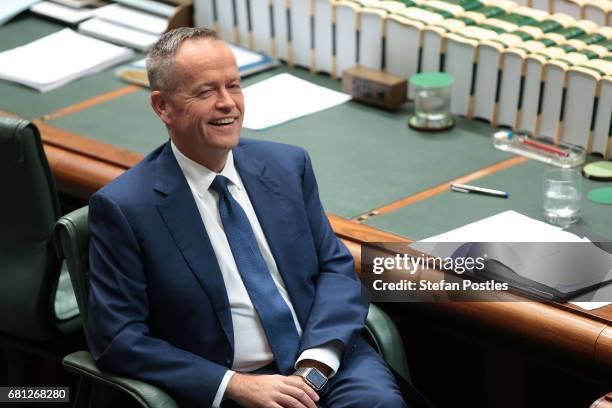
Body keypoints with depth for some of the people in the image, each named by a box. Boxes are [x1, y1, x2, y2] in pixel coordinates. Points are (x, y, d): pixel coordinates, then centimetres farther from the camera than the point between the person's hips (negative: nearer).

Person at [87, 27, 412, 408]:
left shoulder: (288, 165, 8)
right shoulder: (122, 207, -5)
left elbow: (336, 266, 9)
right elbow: (117, 338, -6)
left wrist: (316, 365, -9)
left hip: (327, 360, 3)